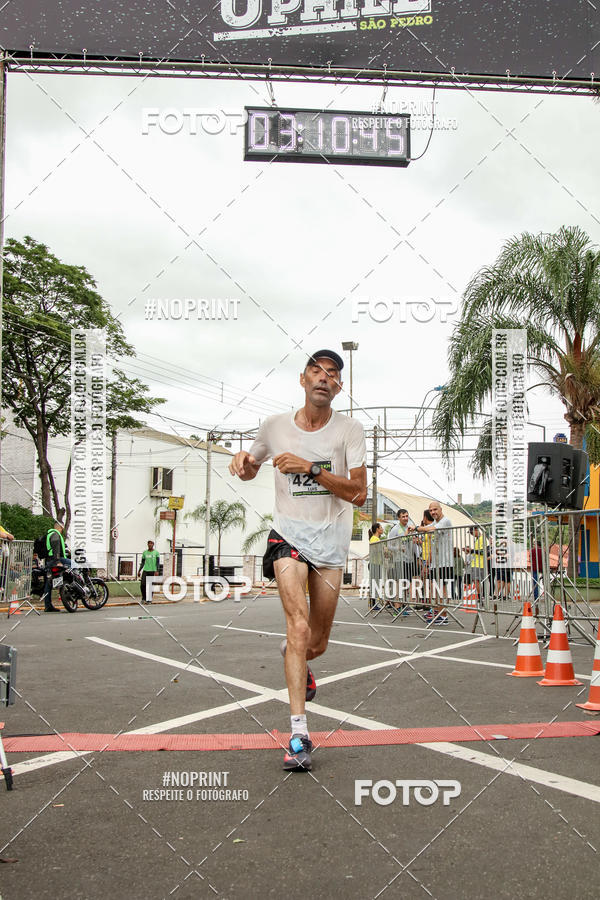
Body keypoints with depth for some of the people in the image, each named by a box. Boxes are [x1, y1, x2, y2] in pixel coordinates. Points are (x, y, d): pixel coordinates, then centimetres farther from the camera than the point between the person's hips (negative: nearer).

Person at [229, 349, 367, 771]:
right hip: (289, 534, -1)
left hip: (331, 542, 1)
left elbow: (359, 493, -12)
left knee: (316, 643, 10)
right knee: (299, 625, -21)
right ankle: (299, 734, -17)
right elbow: (250, 470, 18)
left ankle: (293, 655, 49)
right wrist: (243, 460, -6)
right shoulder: (275, 426, 1)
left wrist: (311, 468, -23)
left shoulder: (350, 429, -4)